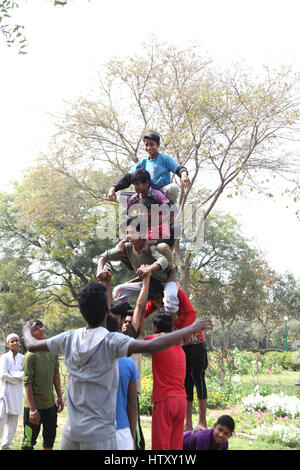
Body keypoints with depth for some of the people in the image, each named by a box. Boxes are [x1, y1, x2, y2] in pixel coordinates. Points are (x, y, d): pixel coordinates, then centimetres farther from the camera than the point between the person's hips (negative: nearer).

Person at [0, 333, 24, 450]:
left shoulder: (22, 358, 8)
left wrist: (12, 374, -13)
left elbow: (25, 374, 1)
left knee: (13, 421, 8)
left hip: (17, 393, 5)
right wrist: (19, 375, -10)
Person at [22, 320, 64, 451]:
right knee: (29, 443, 1)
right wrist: (33, 409, -19)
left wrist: (59, 396, 11)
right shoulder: (30, 356, -18)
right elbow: (27, 384, -18)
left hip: (50, 405, 7)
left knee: (50, 440, 18)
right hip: (34, 406, -7)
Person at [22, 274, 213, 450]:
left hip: (71, 433, 5)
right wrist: (192, 328, -22)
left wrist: (27, 330, 38)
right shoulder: (111, 341, -15)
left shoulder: (69, 339, 2)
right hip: (99, 435, -5)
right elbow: (151, 346, -27)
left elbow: (32, 345, 15)